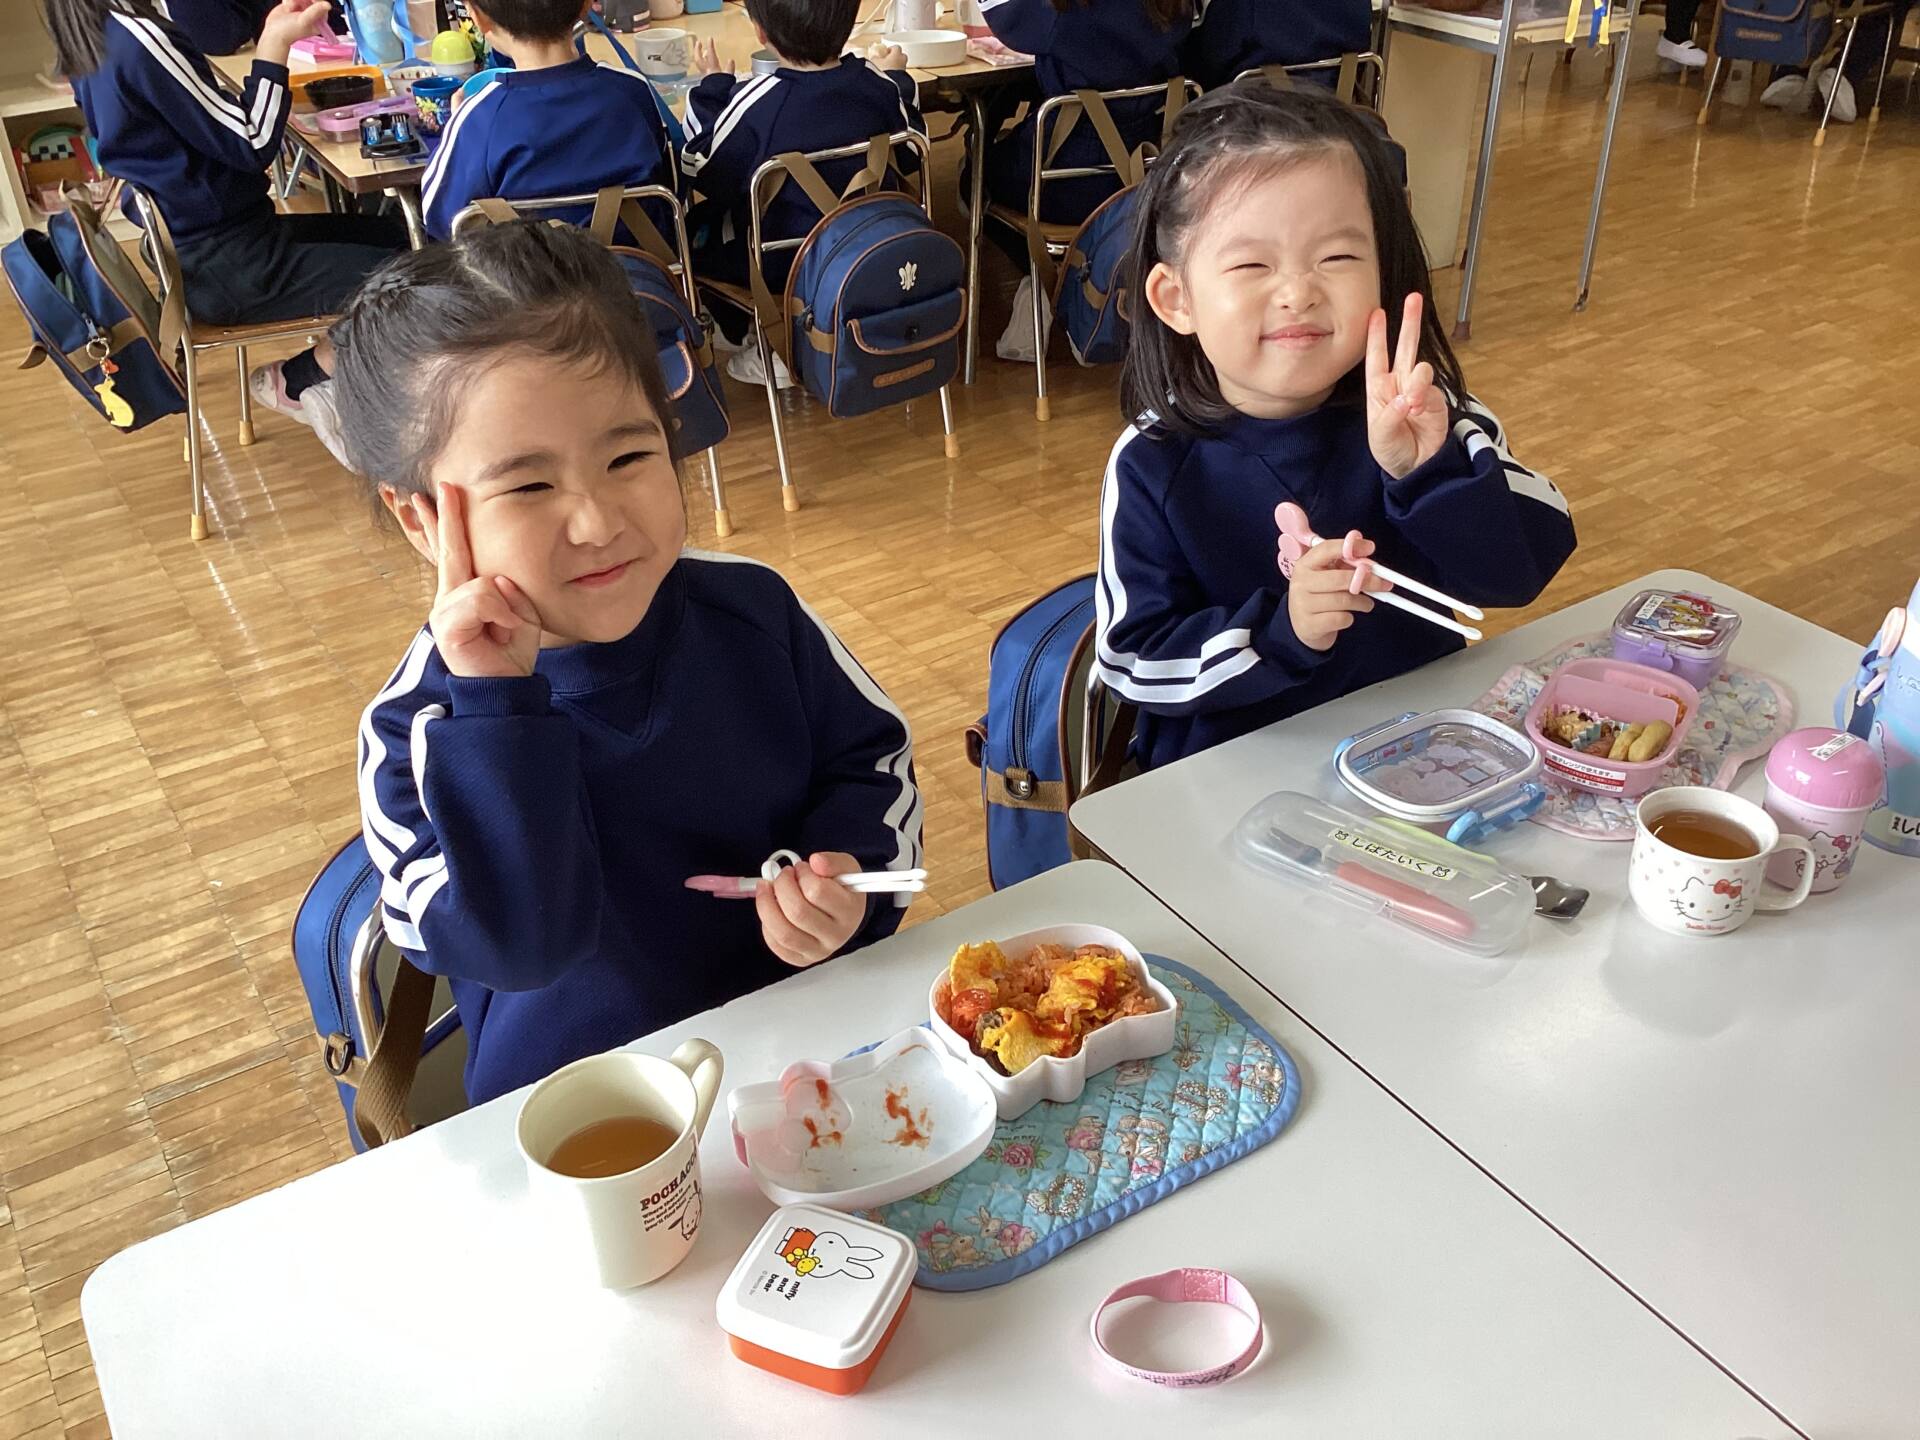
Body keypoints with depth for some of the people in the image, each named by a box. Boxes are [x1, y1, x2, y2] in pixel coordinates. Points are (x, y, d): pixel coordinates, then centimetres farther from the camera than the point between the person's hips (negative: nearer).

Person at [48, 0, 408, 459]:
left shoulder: (92, 39, 7)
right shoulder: (138, 40, -22)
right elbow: (251, 146, -16)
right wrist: (276, 44, -8)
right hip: (223, 267, -10)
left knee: (398, 239, 12)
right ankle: (295, 380, 4)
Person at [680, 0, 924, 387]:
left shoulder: (755, 100, -24)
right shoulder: (879, 85, -12)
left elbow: (703, 173, -11)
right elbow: (910, 154, 6)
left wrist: (713, 86, 0)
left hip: (777, 266, -5)